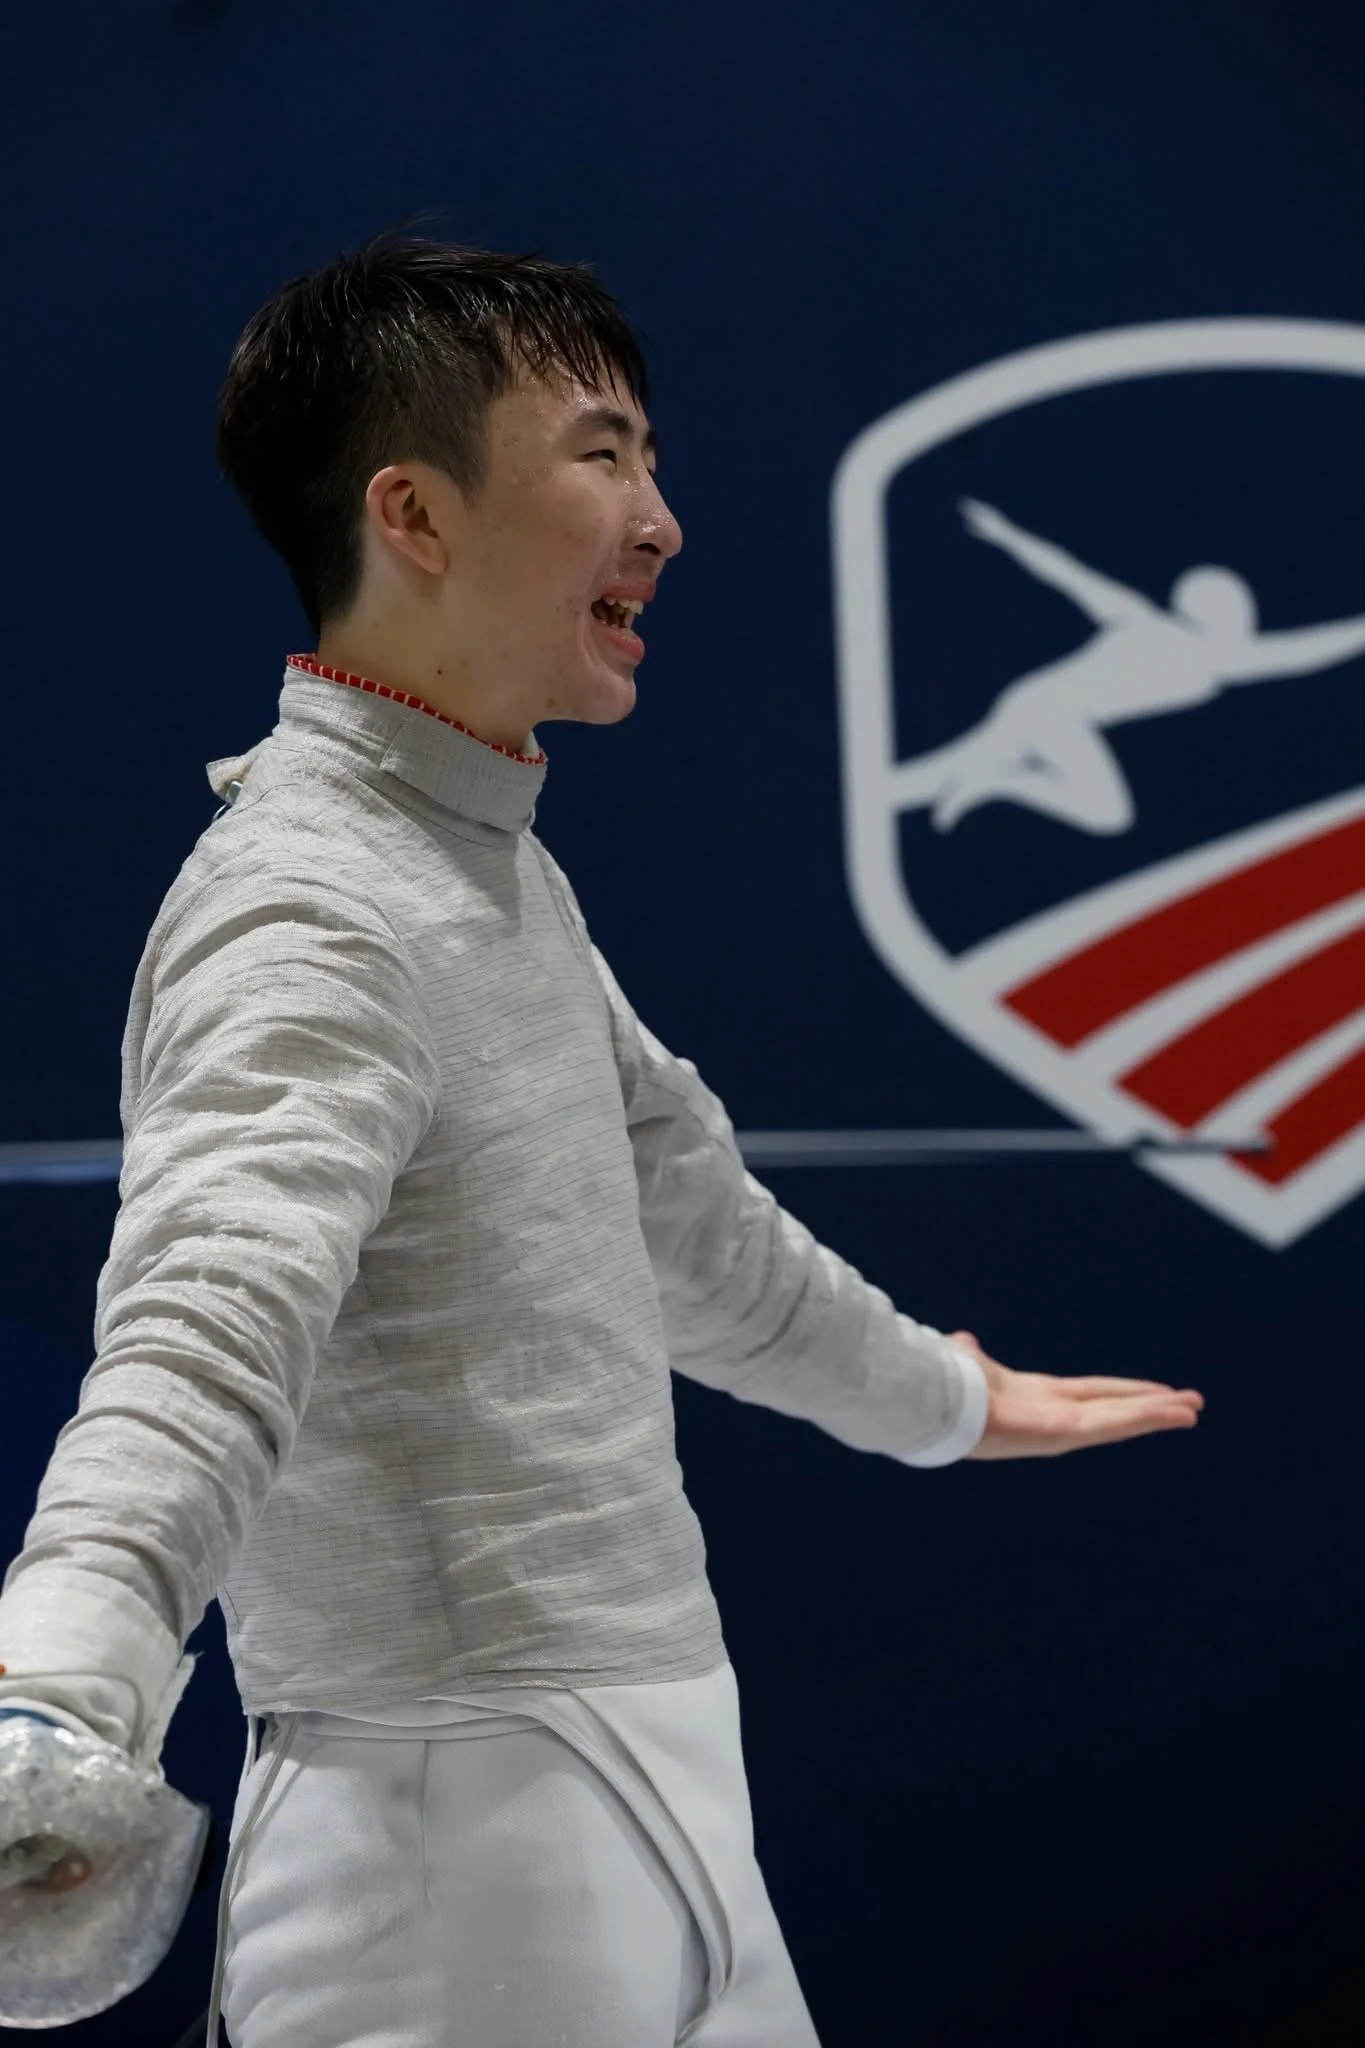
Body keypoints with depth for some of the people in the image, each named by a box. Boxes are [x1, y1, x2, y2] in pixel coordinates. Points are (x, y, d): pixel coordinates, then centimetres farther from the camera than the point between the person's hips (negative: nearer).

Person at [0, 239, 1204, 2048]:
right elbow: (204, 1328, -37)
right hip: (473, 1855, -10)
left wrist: (936, 1396, 42)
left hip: (641, 1820, 10)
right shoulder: (313, 912, -20)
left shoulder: (492, 864, 12)